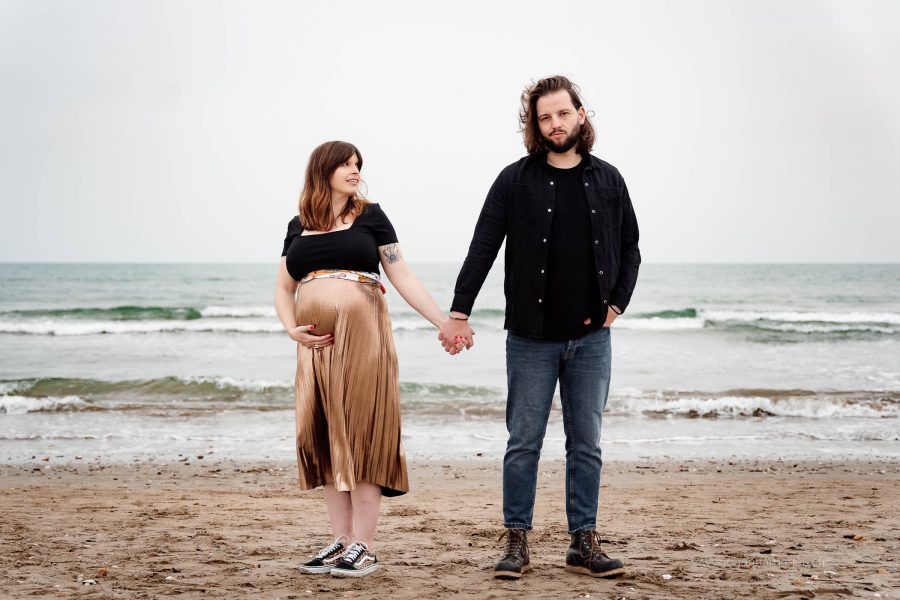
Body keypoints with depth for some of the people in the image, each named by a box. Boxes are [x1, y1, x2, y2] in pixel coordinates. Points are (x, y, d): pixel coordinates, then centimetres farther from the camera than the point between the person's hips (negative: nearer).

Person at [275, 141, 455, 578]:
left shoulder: (370, 217, 7)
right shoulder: (298, 227, 16)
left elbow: (402, 276, 4)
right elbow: (284, 289, 18)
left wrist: (445, 322, -3)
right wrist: (292, 329, -1)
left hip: (362, 333, -4)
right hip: (316, 343, 4)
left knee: (360, 434, -6)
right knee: (325, 439, 4)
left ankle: (364, 547, -2)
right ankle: (341, 541, 12)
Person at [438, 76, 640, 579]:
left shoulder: (607, 180, 7)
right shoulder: (515, 181, -2)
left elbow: (630, 249, 15)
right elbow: (482, 250, -4)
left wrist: (617, 303, 3)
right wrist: (460, 313, -11)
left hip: (591, 338, 2)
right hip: (532, 338, -2)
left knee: (587, 445, 7)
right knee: (524, 443, 3)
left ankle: (584, 544, 15)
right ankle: (518, 543, 11)